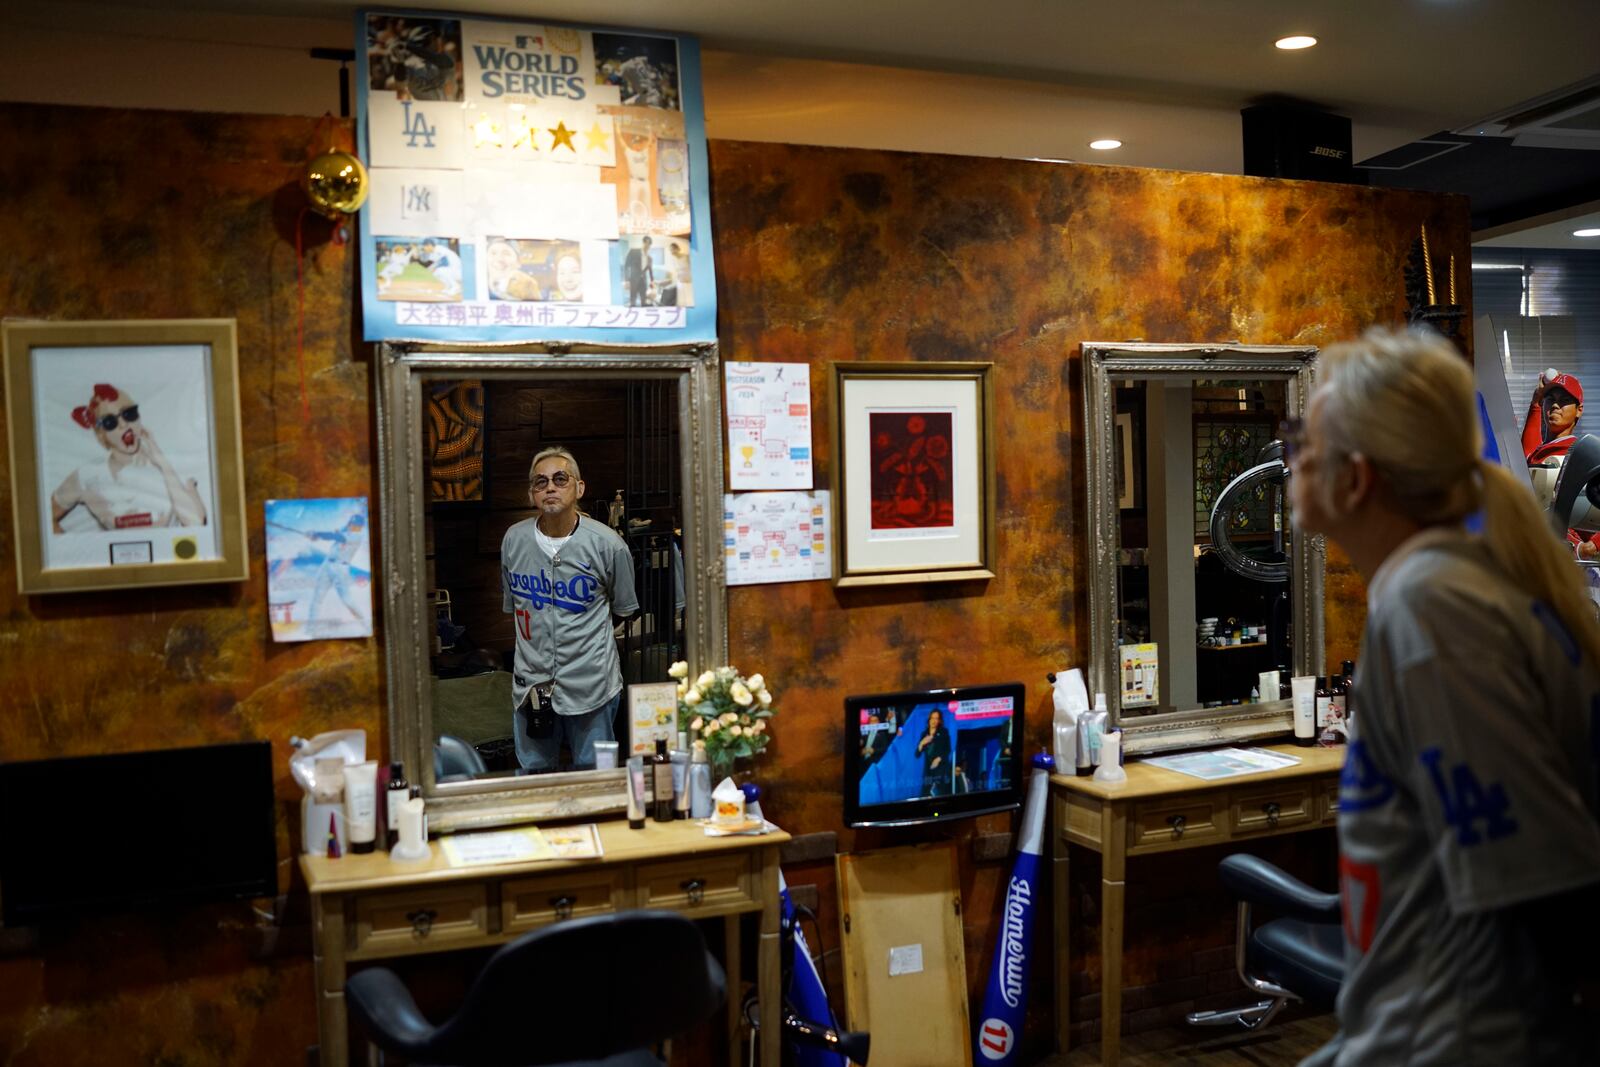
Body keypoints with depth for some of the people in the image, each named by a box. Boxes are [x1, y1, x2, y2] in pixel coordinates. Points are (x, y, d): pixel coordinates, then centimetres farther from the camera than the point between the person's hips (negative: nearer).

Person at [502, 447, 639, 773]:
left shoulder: (608, 544, -8)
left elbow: (623, 610, 6)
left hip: (591, 684, -2)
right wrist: (538, 643, 12)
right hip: (531, 682, 3)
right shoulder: (514, 540, 0)